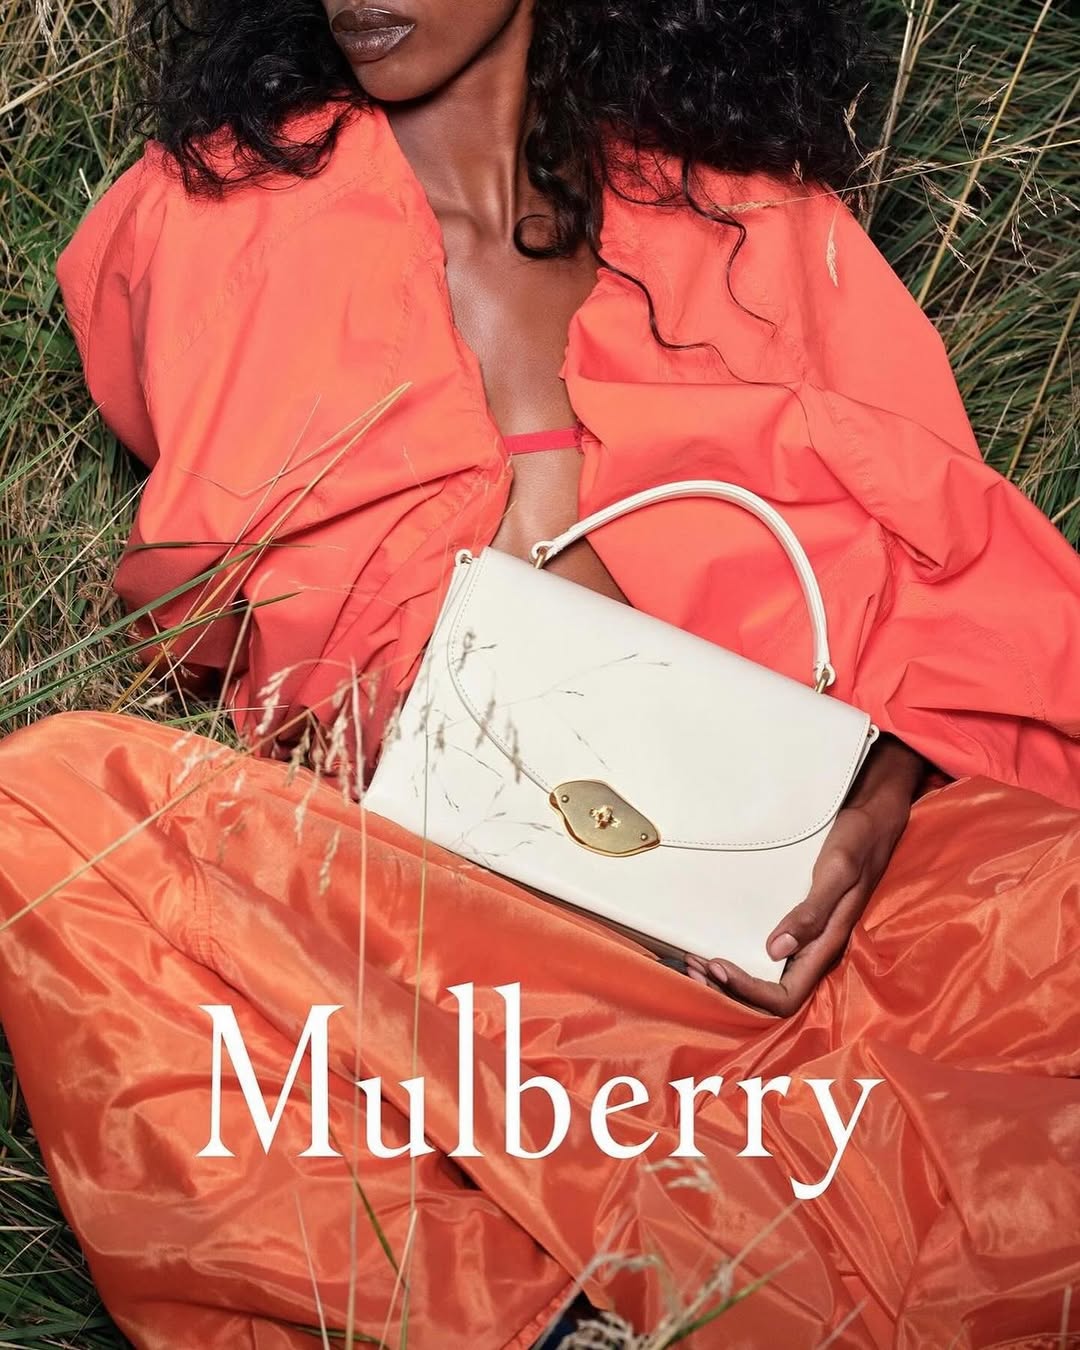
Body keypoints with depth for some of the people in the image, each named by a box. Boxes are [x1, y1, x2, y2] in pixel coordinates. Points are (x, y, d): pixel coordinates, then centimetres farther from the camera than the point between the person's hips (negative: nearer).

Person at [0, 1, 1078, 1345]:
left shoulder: (754, 218, 10)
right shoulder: (216, 208, 9)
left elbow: (955, 564, 4)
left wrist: (880, 806, -13)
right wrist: (521, 384, 0)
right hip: (367, 888, 0)